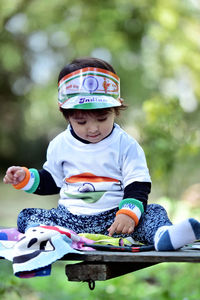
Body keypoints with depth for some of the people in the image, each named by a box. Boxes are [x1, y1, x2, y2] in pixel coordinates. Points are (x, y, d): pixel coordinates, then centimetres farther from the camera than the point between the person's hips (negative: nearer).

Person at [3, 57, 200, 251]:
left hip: (112, 218, -3)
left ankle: (163, 236, -57)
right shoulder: (60, 145, 8)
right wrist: (25, 178, 5)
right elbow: (51, 180, 22)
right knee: (26, 216, -14)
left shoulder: (126, 145, -2)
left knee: (154, 212, -27)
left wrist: (128, 213, -24)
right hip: (69, 217, 3)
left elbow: (138, 185, -6)